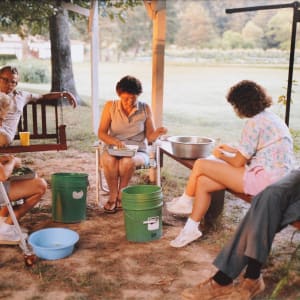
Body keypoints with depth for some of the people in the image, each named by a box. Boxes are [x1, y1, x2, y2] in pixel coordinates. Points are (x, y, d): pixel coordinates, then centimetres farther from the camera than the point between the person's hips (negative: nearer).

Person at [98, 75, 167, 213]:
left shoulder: (145, 108, 0)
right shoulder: (110, 106, -1)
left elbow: (150, 136, 3)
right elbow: (101, 133, -4)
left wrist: (158, 132, -21)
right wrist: (115, 141, -24)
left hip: (137, 151, 0)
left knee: (128, 161, -35)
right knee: (108, 160, -35)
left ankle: (120, 195, -11)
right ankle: (113, 195, -13)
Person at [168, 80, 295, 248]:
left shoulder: (255, 123, -16)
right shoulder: (269, 117, 14)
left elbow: (238, 163, -12)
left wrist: (221, 155, 7)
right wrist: (232, 150, 24)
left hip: (264, 179, -10)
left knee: (200, 165, -8)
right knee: (203, 182, 5)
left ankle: (185, 202, 18)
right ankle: (191, 228, 11)